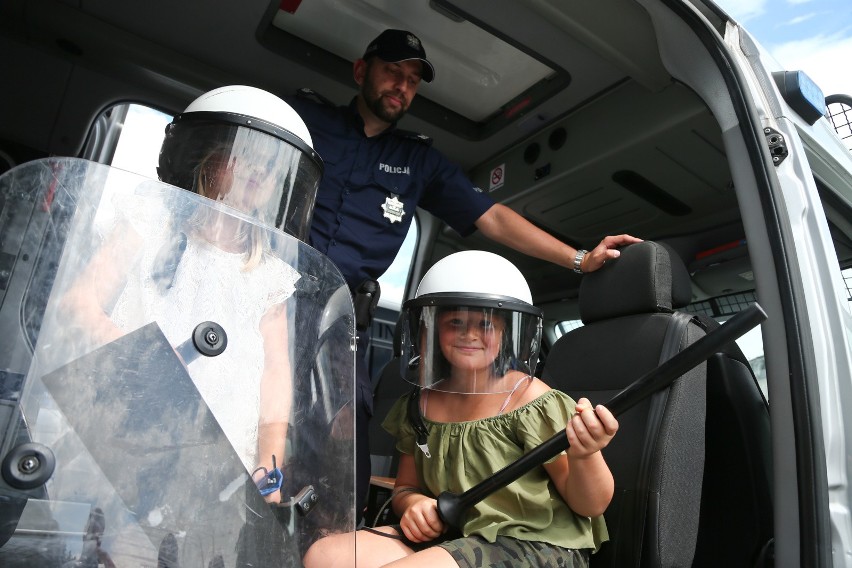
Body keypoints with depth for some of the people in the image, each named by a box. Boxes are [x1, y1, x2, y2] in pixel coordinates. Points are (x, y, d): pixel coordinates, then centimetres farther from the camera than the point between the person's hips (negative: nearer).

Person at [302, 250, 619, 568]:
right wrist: (412, 503, -10)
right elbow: (406, 487, 15)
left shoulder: (531, 401, -13)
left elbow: (590, 506, -9)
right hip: (448, 539, 6)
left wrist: (583, 456, -32)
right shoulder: (420, 407, 2)